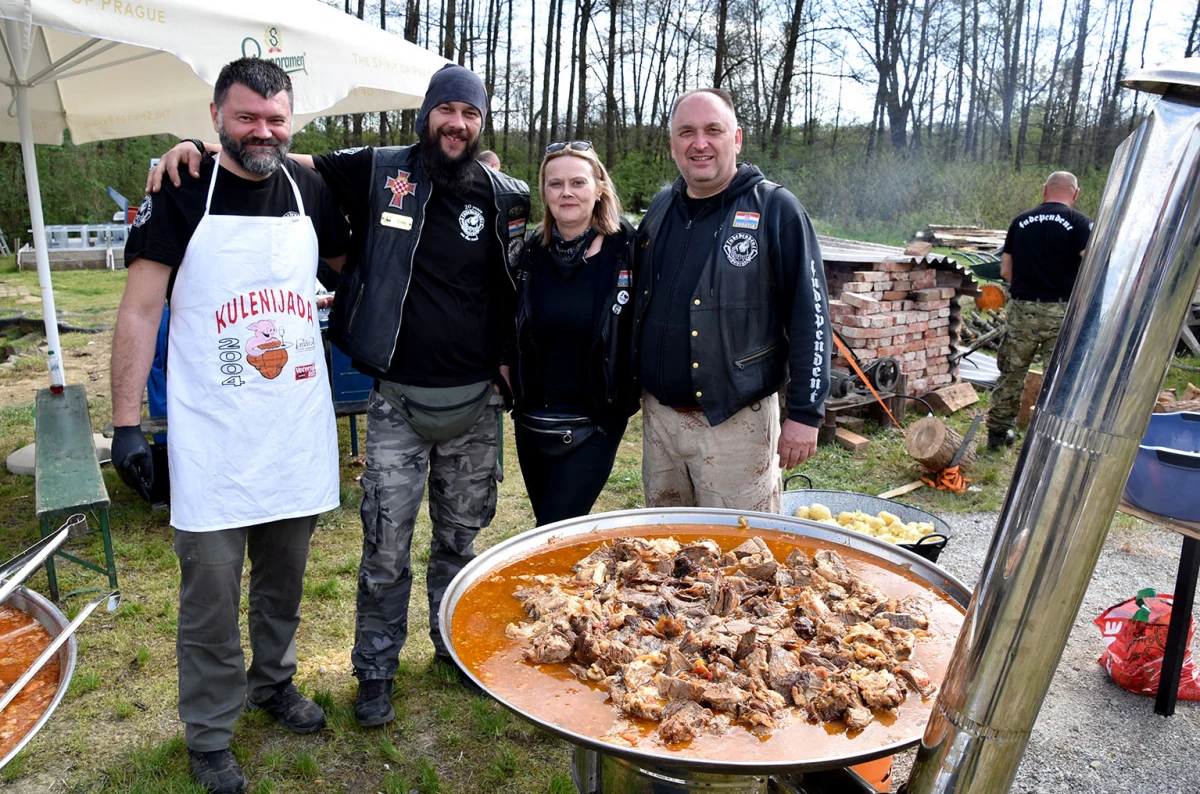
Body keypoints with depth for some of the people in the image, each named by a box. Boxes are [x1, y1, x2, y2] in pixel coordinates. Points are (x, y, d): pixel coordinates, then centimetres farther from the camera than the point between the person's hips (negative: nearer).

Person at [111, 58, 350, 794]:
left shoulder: (310, 190, 5)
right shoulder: (181, 193, -5)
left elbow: (348, 267, 23)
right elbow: (140, 311, -6)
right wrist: (126, 421, -9)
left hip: (299, 428, 4)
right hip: (212, 437, -3)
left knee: (285, 576, 18)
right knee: (211, 590, 5)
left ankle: (273, 680, 41)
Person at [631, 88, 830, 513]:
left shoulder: (775, 210, -8)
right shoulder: (660, 208, 9)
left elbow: (810, 315, -10)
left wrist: (805, 414, -12)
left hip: (737, 420, -5)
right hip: (658, 414, 6)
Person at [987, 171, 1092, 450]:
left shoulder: (1020, 221, 7)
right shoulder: (1080, 223, -4)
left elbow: (1005, 270, 8)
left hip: (1021, 309, 3)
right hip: (1061, 312, -3)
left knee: (1011, 373, 16)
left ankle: (998, 432, 25)